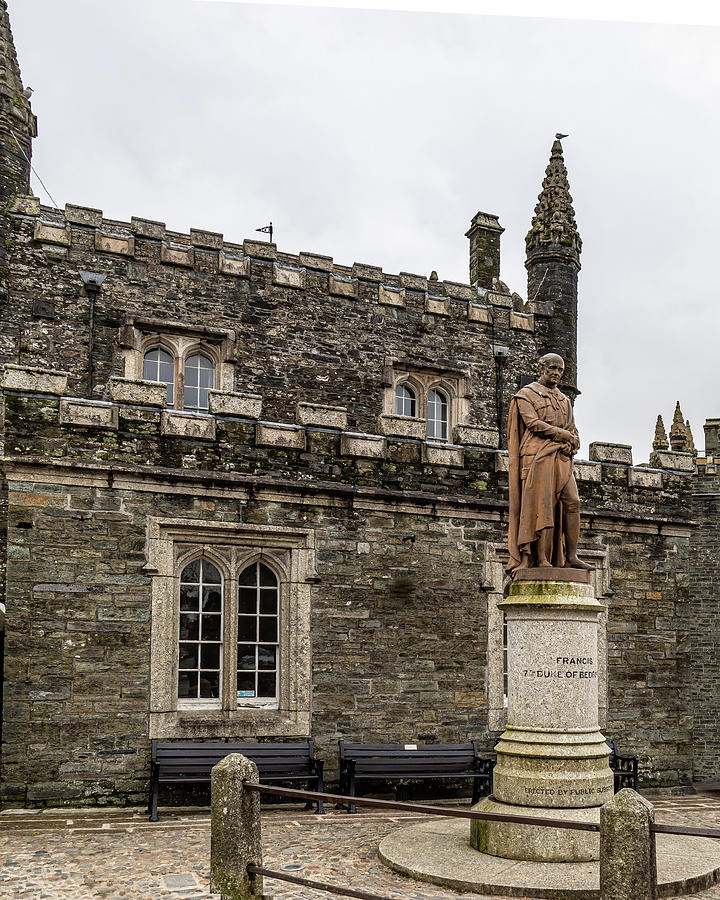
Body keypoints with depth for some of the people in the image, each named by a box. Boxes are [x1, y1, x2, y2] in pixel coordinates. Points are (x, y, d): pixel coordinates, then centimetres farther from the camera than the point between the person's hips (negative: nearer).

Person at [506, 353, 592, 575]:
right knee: (541, 507, -10)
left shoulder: (564, 400, 25)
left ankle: (571, 557, -7)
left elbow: (573, 431, 19)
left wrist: (571, 445, -4)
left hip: (561, 458, 6)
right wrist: (563, 434, -6)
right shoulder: (526, 394, 6)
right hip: (537, 456, -6)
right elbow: (533, 423, -8)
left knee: (573, 502, -7)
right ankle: (540, 560, -10)